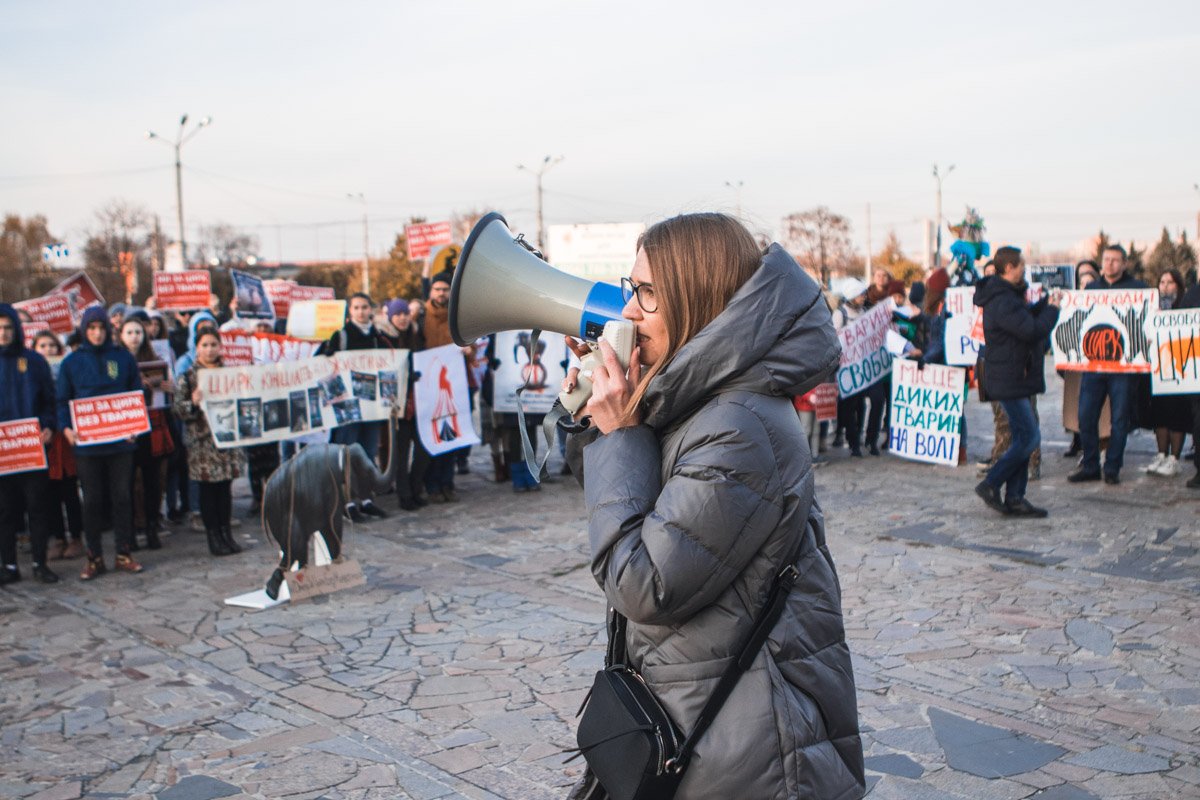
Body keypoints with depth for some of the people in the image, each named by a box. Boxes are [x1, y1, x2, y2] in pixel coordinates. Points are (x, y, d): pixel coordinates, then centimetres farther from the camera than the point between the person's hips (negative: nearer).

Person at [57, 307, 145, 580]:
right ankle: (94, 558, 14)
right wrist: (66, 427, -12)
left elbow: (137, 393, 7)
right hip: (87, 442, 0)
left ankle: (124, 554, 14)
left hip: (120, 441, 0)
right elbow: (63, 400, 5)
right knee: (92, 500, 5)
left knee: (122, 496, 5)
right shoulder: (72, 362, 4)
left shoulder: (123, 357, 5)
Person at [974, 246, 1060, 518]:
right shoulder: (1003, 301, -21)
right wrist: (1052, 309, -10)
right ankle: (990, 484, -1)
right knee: (1029, 437, -8)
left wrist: (1045, 303, 11)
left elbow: (1024, 319, 25)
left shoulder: (1006, 296, 14)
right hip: (1010, 380, -11)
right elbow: (1033, 330, -26)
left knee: (1023, 437, 11)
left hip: (1014, 379, 11)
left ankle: (1014, 498, 14)